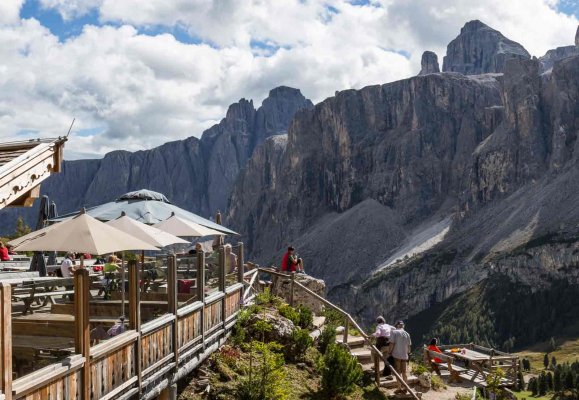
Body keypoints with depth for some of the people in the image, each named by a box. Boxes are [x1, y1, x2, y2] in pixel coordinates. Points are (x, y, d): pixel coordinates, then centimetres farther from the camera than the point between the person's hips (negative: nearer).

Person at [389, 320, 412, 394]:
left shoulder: (394, 332, -7)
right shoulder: (407, 334, 7)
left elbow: (392, 344, -12)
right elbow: (409, 346, 8)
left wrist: (390, 353, -4)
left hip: (396, 355, -4)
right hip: (404, 355, 4)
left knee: (398, 372, 2)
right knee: (404, 372, 13)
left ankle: (399, 388, 2)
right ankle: (405, 388, 17)